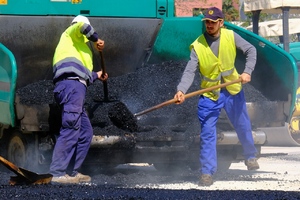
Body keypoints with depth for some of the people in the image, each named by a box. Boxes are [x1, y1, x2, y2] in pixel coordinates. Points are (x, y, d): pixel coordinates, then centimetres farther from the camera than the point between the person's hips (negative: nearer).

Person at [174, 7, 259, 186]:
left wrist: (247, 72, -15)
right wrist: (182, 90, -37)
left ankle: (251, 156, 42)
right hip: (209, 95, -2)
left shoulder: (231, 36, -10)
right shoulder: (198, 46, -15)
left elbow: (251, 50, -1)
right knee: (207, 133, -6)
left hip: (232, 90, 2)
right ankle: (207, 172, -1)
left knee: (243, 126, 17)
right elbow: (190, 71, -21)